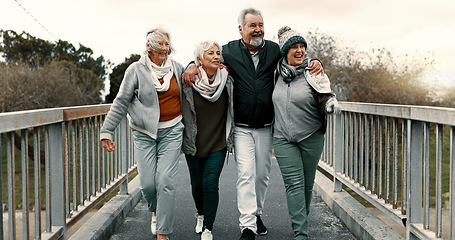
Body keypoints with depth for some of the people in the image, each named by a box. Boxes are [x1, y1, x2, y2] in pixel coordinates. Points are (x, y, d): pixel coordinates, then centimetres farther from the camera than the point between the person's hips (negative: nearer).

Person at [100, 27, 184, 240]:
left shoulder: (177, 68, 6)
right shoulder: (136, 70, -2)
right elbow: (121, 102, -1)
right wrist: (107, 131, -5)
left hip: (171, 130, 1)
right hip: (144, 132, -1)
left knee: (166, 181, -7)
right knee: (148, 183, -4)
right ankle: (155, 210, 31)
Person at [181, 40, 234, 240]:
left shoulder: (227, 81, -4)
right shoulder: (189, 83, -10)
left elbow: (232, 111, 10)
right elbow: (183, 113, 2)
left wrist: (230, 138, 9)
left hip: (218, 143, 0)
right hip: (193, 143, 0)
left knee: (210, 183, -10)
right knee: (197, 184, 11)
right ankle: (201, 215, 40)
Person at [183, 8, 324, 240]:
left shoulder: (275, 50, 4)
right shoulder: (229, 51, -1)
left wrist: (314, 63, -5)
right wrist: (193, 65, -10)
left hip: (266, 126, 3)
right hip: (242, 127, -3)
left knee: (262, 174, 13)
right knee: (246, 175, -10)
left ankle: (257, 214, 33)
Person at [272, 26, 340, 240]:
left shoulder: (313, 74, -6)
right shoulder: (278, 73, 5)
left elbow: (325, 97, -15)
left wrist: (331, 104, -36)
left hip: (311, 138, -1)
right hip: (283, 139, 1)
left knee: (307, 184, 10)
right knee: (294, 184, -8)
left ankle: (302, 220, 33)